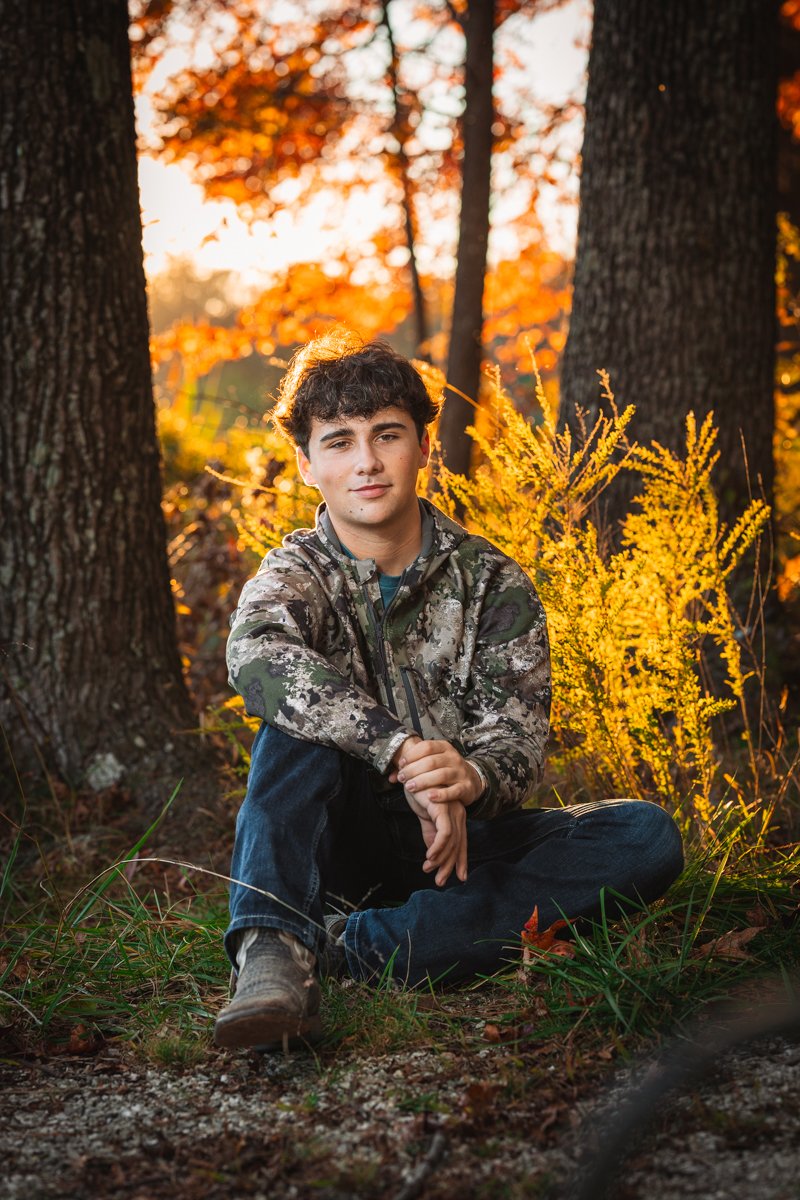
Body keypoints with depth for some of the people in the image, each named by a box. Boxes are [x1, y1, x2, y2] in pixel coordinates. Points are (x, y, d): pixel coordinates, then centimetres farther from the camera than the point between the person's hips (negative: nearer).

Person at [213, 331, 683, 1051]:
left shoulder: (492, 583, 2)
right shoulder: (295, 577, -2)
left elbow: (518, 739, -10)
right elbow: (258, 658, -28)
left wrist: (472, 778, -35)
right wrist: (400, 751, -42)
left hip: (464, 838, 2)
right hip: (346, 844, -2)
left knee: (646, 838, -22)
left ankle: (346, 947, -32)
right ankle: (271, 952, -42)